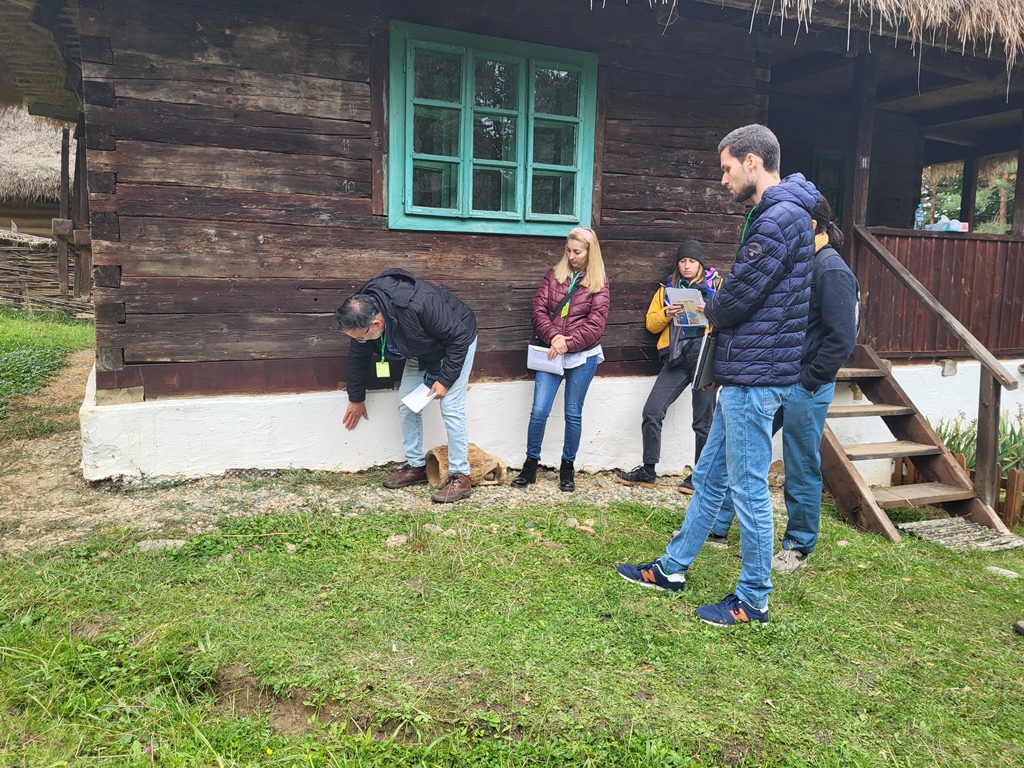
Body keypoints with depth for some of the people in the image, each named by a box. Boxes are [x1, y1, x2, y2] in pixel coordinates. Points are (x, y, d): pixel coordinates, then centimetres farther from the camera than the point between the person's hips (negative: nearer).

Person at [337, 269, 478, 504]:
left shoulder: (419, 306, -43)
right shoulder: (363, 313, -21)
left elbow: (459, 338, -31)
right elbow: (358, 357, -2)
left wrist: (445, 380, -25)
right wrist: (356, 399, 10)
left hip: (457, 342, -7)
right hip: (422, 351, 7)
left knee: (451, 408, -12)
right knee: (406, 405, 3)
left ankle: (460, 476, -3)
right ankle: (416, 466, 17)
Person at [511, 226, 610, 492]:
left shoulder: (599, 283, 0)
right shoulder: (554, 275, 7)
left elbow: (595, 323, -8)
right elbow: (539, 309, 1)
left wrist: (568, 343, -17)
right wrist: (553, 336, -15)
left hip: (583, 355, -1)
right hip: (551, 352, 2)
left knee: (573, 413, 8)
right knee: (539, 411, -3)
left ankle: (568, 467, 22)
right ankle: (531, 464, 13)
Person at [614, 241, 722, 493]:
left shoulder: (716, 284, 10)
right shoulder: (668, 288, 17)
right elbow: (651, 323, 13)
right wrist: (667, 314, -7)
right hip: (677, 356, 3)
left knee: (703, 420, 2)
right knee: (652, 411, -5)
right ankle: (648, 472, 8)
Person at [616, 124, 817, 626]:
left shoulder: (780, 218, -18)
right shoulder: (772, 213, 16)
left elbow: (735, 299, -18)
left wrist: (711, 310, 3)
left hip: (755, 377, -11)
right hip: (743, 375, 11)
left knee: (749, 489, 1)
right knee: (709, 477, 17)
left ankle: (753, 600, 16)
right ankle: (673, 568, 30)